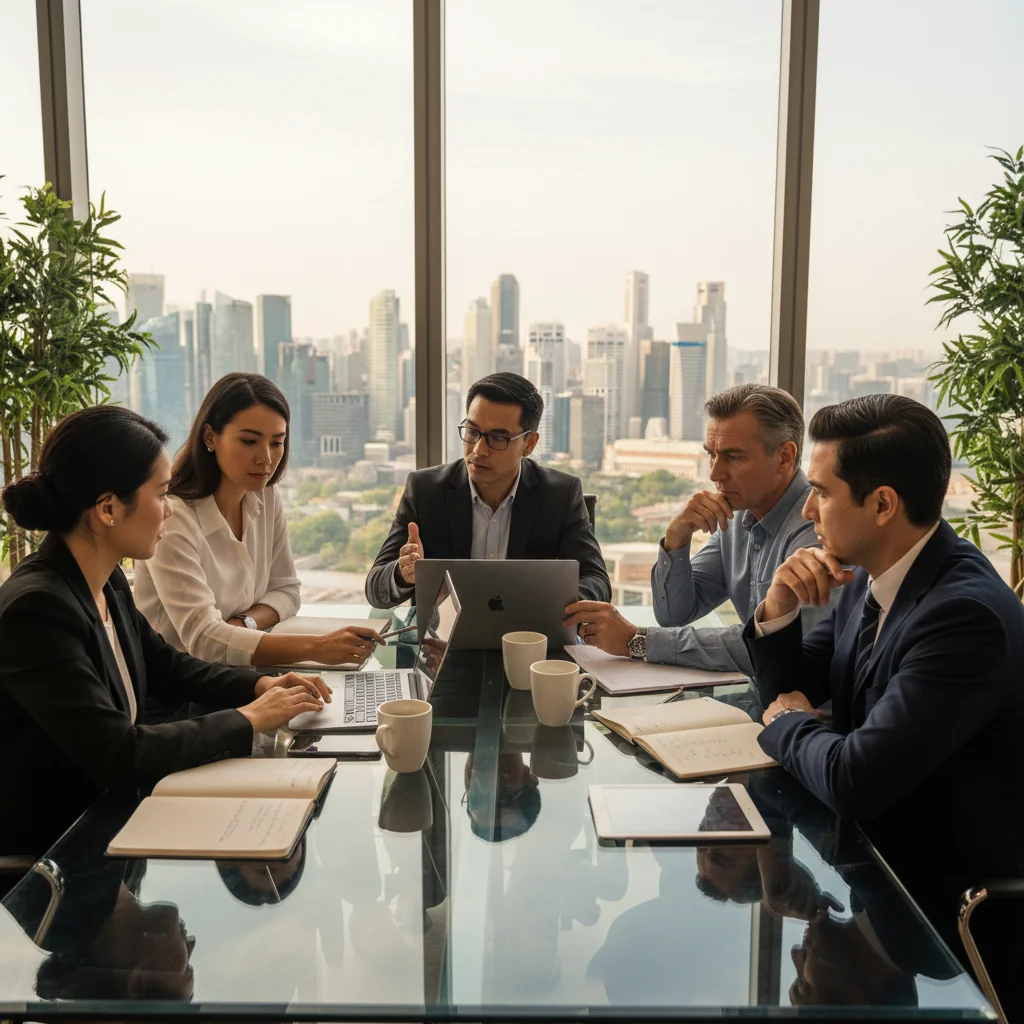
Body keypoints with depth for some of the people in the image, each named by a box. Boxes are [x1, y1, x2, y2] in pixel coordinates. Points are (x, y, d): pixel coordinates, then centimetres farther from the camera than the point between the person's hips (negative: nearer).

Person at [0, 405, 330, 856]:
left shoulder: (107, 581, 0)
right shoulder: (36, 610, -26)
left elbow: (165, 664, 15)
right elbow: (120, 755, -29)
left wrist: (259, 685, 0)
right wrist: (248, 719, -19)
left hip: (107, 806, 7)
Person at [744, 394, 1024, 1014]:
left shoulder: (967, 613, -28)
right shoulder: (870, 578, -1)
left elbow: (854, 780, -32)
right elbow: (788, 689, 10)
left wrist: (791, 724, -10)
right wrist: (778, 611, -10)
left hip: (945, 910, -7)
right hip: (873, 858, 7)